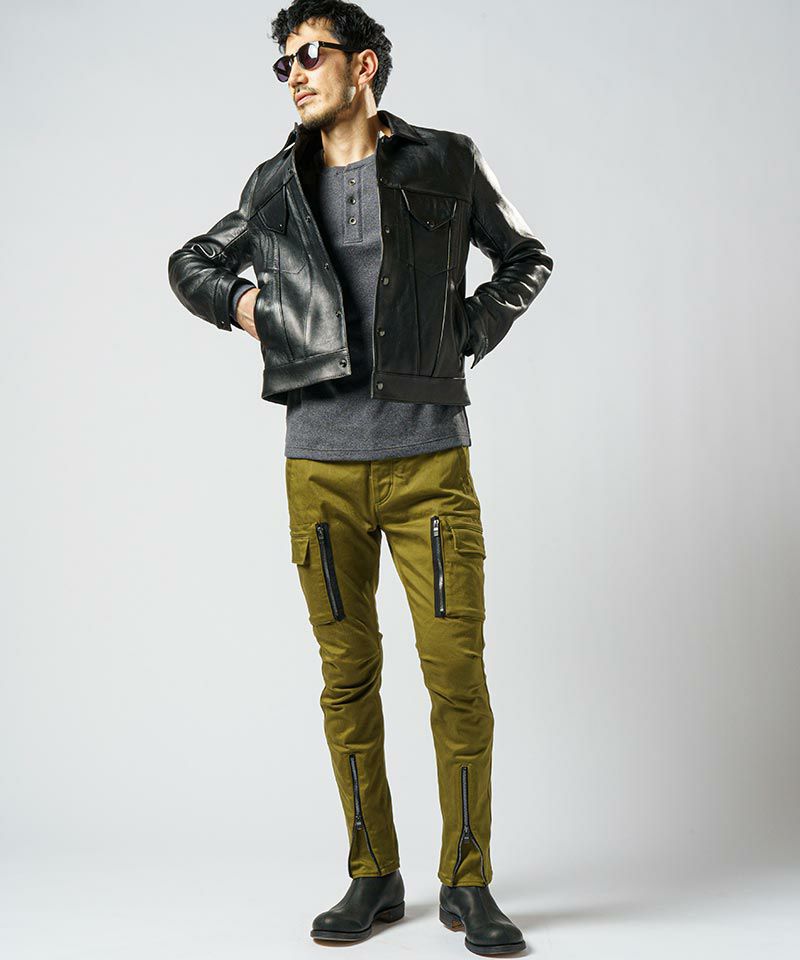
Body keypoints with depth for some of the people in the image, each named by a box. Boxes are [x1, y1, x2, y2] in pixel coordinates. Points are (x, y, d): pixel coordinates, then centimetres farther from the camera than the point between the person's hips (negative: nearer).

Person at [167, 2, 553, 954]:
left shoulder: (447, 164, 5)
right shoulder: (276, 186, 11)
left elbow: (528, 258, 18)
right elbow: (188, 265, 25)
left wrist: (470, 332, 3)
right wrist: (243, 307, 6)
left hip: (429, 457, -2)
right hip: (321, 465, 2)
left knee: (456, 671, -3)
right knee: (348, 672, 7)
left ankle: (468, 884, 11)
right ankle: (373, 878, 20)